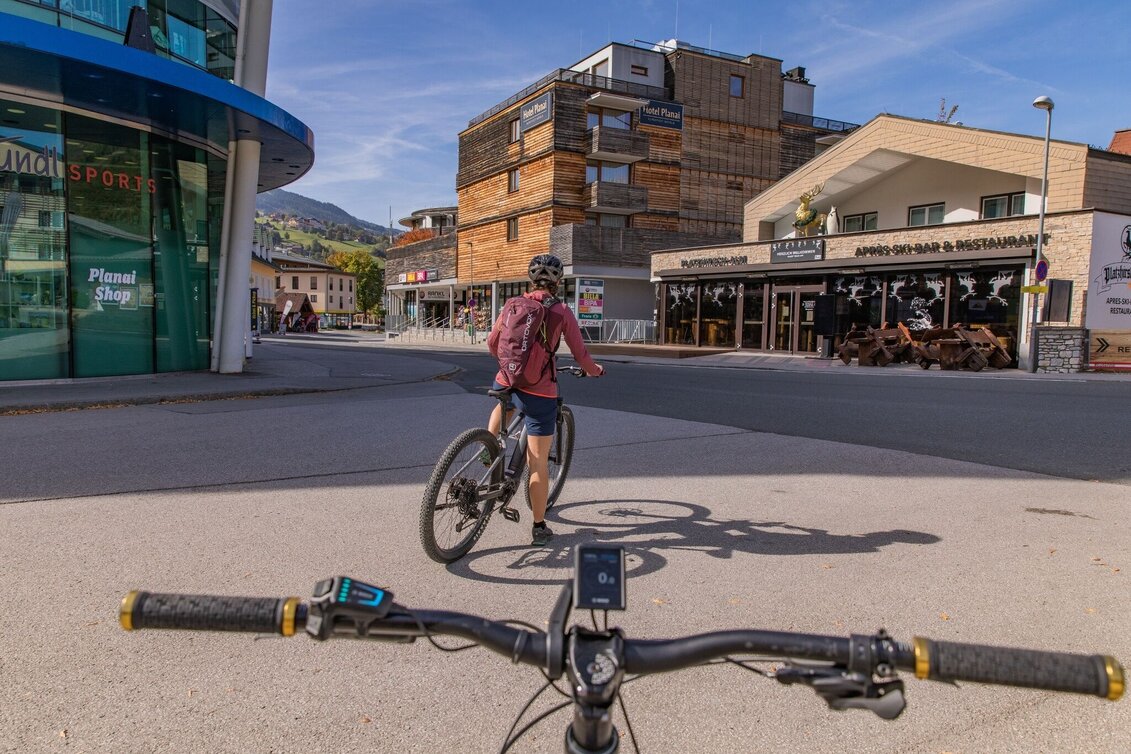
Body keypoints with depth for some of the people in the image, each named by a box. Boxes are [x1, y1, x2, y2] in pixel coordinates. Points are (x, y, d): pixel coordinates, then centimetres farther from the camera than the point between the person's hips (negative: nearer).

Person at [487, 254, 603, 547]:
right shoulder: (561, 311, -5)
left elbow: (492, 342, 11)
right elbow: (580, 355, -2)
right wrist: (595, 370, 20)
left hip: (506, 383, 4)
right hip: (540, 392, -3)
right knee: (538, 462, 5)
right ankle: (539, 528, 15)